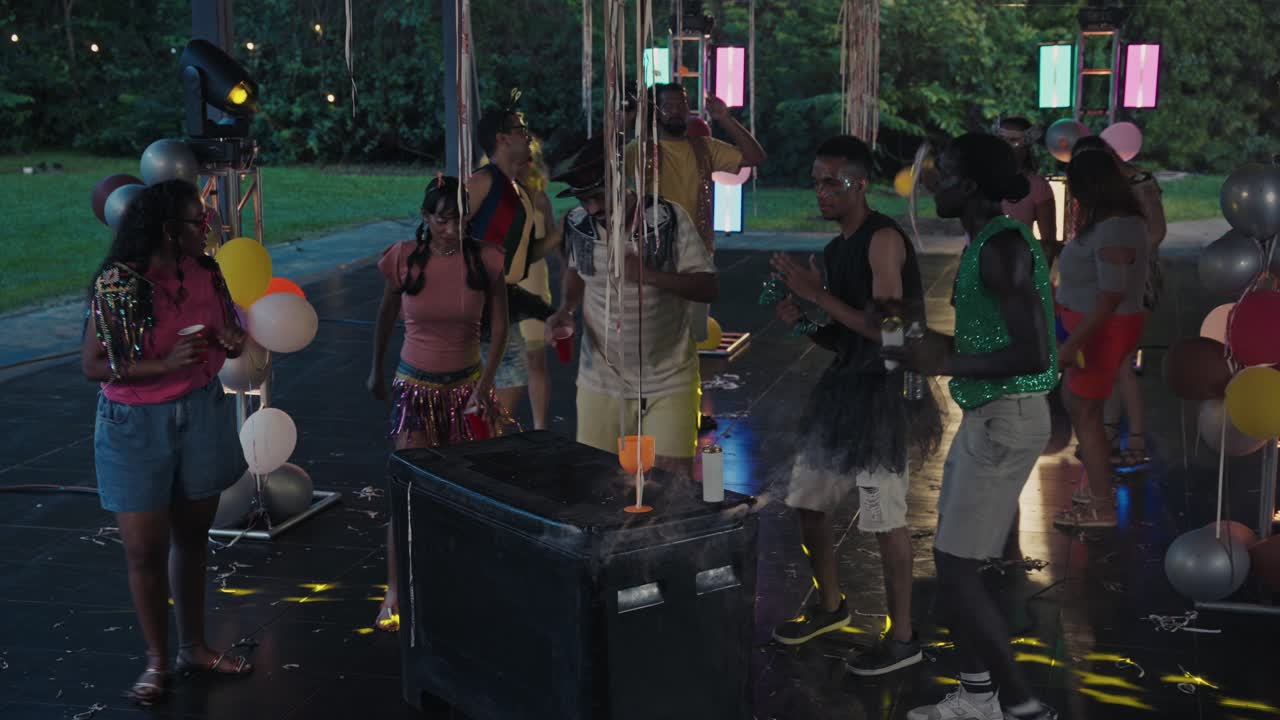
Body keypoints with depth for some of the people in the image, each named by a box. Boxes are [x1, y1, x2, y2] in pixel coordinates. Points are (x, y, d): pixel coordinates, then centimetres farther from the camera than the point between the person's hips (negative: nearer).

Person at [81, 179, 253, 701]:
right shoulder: (117, 284, -16)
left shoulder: (206, 274, -1)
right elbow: (93, 365, -15)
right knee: (145, 550, 1)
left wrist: (234, 343, -10)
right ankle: (157, 661, 18)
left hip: (203, 417, 4)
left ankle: (194, 647, 28)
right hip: (137, 426, -4)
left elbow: (225, 336, 14)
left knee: (192, 535, 13)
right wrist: (166, 365, -25)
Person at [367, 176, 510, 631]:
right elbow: (386, 317, 8)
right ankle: (393, 594, 1)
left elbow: (498, 328, -2)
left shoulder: (485, 261, -7)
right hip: (415, 386, -1)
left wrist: (484, 385, -12)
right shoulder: (403, 260, -8)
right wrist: (377, 371, 18)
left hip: (467, 385, 1)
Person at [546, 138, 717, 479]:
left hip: (667, 381, -3)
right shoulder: (578, 223, -3)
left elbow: (708, 288, -13)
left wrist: (649, 275, -26)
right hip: (600, 379, 3)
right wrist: (566, 308, -1)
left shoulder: (669, 219, -15)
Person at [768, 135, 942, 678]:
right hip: (842, 385, 9)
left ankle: (903, 639, 8)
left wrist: (817, 294, -19)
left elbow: (885, 328, -22)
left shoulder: (884, 239, -14)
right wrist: (801, 318, -1)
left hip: (882, 389, -9)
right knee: (808, 503, 16)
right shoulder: (836, 248, 13)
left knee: (887, 520, -4)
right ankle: (830, 607, 35)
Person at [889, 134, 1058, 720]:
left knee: (957, 570, -7)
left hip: (1006, 420, -10)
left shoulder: (1003, 246, -19)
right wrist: (942, 346, 11)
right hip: (986, 416, 10)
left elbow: (1033, 354, -25)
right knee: (952, 561, 15)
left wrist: (944, 363, -19)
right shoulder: (987, 243, 12)